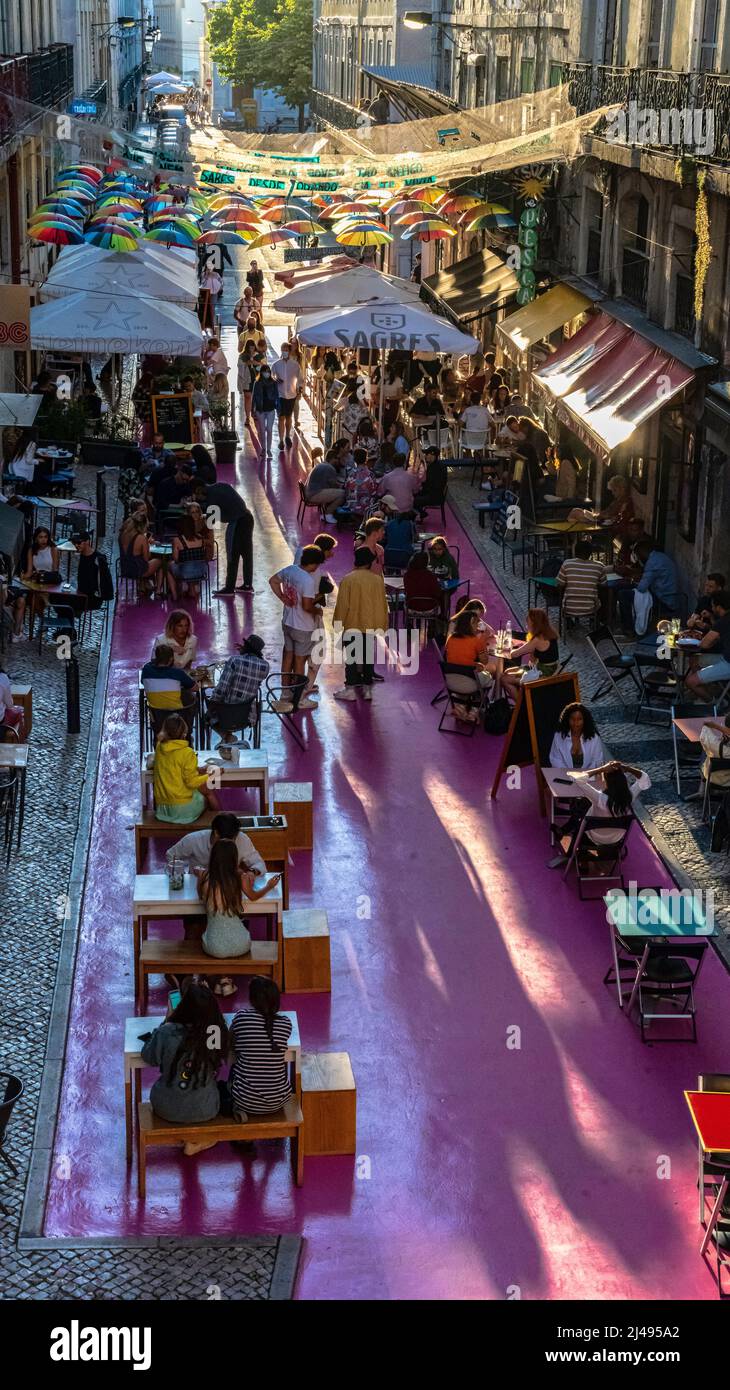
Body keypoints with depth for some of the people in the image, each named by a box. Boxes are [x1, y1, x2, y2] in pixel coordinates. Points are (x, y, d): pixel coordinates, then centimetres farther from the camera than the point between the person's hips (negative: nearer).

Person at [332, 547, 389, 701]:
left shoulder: (348, 579, -12)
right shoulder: (377, 580, -3)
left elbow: (342, 605, -9)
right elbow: (382, 604, 4)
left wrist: (338, 624, 1)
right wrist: (381, 625, 14)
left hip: (352, 625, -3)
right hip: (371, 625, 3)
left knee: (351, 657, 5)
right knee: (368, 657, 11)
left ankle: (350, 689, 6)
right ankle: (367, 688, 14)